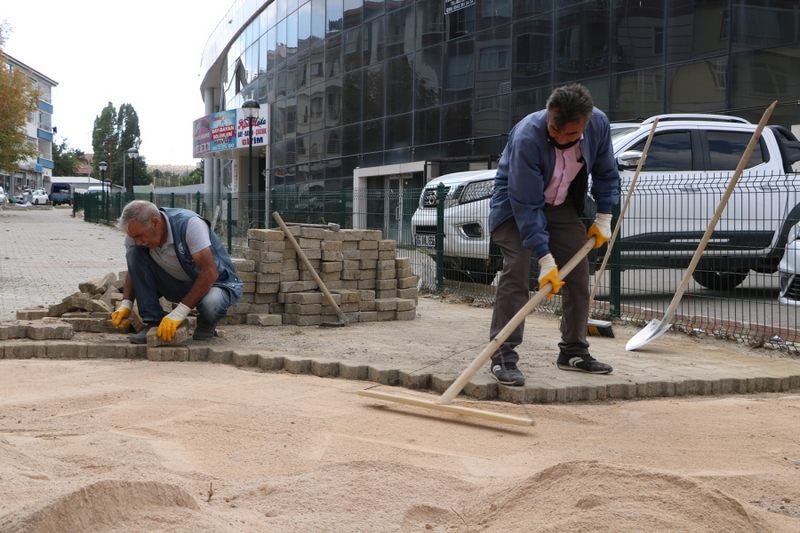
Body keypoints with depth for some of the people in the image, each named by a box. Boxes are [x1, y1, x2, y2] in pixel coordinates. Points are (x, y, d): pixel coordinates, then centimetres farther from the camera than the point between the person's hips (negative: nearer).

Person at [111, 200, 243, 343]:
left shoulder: (189, 224, -30)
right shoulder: (136, 233, -13)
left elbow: (210, 272, -33)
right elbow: (134, 271, 3)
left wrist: (179, 312, -36)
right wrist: (126, 304, -15)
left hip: (217, 282, -5)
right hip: (179, 285, 5)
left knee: (210, 303, -41)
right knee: (135, 254, -16)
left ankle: (207, 325, -3)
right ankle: (154, 322, -11)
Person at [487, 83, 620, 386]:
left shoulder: (599, 125, -20)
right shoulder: (526, 138, -36)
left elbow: (605, 174, 0)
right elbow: (526, 205, -34)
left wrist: (604, 218, -1)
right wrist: (545, 259, -34)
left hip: (562, 205, 6)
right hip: (517, 204, -5)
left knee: (578, 275, 4)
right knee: (516, 273, -18)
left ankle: (573, 352, 16)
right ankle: (503, 357, -16)